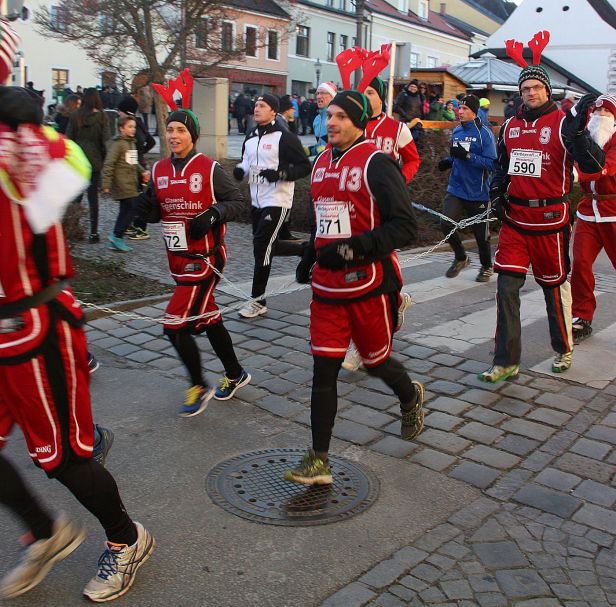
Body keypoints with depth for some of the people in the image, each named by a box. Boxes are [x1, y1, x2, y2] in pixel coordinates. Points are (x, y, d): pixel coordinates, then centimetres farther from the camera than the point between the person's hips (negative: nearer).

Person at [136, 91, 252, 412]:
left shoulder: (209, 169, -10)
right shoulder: (159, 171, 6)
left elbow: (237, 200, -5)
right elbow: (156, 213, 13)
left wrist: (212, 215, -21)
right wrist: (146, 208, -9)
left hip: (205, 259, -6)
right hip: (178, 260, 7)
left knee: (175, 325, -10)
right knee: (208, 319, 17)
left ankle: (200, 387, 10)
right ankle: (235, 374, 36)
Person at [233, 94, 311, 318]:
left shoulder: (284, 137, -11)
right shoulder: (250, 137, 11)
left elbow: (304, 166, -11)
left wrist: (280, 174, -24)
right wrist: (240, 170, 1)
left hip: (277, 201, -8)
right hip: (257, 201, 8)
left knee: (261, 247, -9)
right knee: (268, 246, 14)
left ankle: (258, 301, 2)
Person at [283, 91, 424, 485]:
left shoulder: (375, 163, -12)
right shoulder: (322, 163, 12)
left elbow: (406, 225, -17)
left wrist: (354, 247, -25)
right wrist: (312, 253, 16)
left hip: (369, 285, -6)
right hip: (327, 284, 6)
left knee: (376, 361, 12)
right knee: (324, 369, 1)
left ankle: (412, 398, 47)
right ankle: (319, 461, 7)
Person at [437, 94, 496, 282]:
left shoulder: (484, 133, -11)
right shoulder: (456, 131, 8)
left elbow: (491, 163, -19)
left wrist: (467, 155, -27)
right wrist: (448, 161, 2)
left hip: (477, 193, -5)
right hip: (455, 189, 5)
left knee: (480, 233, 7)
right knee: (446, 224, -12)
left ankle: (487, 267, 33)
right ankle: (461, 258, 15)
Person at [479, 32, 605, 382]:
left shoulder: (564, 124, -7)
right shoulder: (511, 126, 9)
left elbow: (594, 164, -18)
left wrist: (579, 131, -31)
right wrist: (496, 194, 8)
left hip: (550, 219, -4)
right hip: (515, 218, 4)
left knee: (555, 285, 9)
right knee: (507, 286, -2)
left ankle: (564, 350, 32)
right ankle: (507, 361, 6)